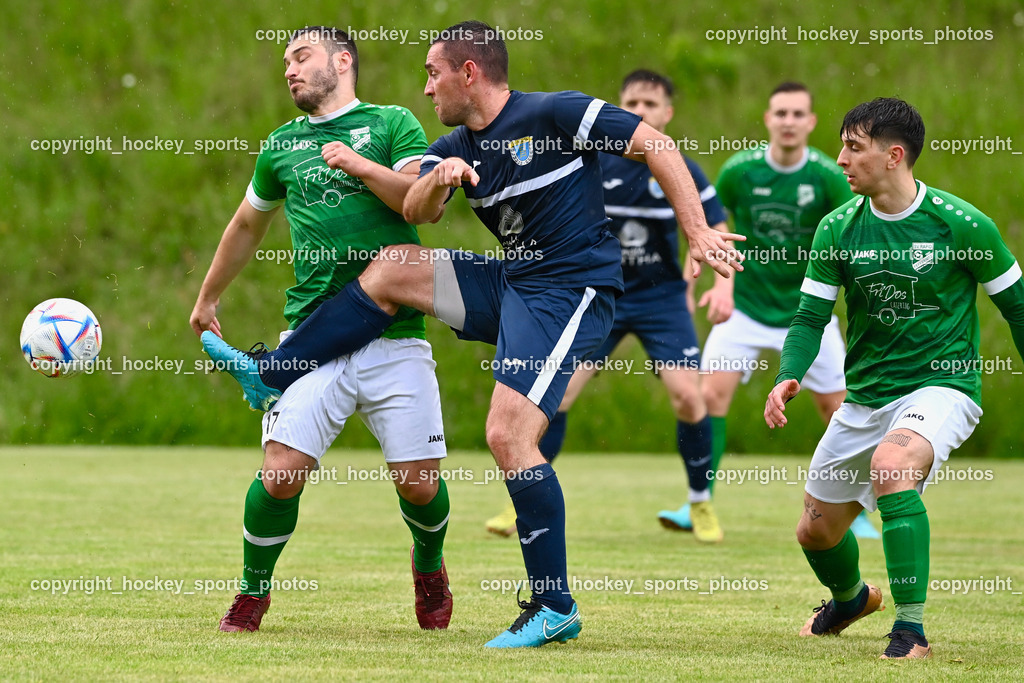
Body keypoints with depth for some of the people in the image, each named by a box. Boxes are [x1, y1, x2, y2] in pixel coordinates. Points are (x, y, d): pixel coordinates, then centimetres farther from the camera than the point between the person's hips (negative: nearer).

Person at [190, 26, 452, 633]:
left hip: (396, 337, -2)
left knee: (419, 484, -4)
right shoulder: (282, 147, 17)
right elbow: (248, 225, 32)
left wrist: (361, 166, -15)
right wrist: (208, 300, 40)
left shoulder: (392, 124, 8)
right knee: (281, 474, -13)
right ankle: (253, 593, 10)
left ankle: (429, 567, 29)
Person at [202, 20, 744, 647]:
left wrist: (698, 232, -15)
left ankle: (556, 607, -13)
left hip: (571, 293, -8)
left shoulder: (555, 115, -12)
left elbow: (658, 146, -12)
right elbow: (417, 211, -3)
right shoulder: (457, 147, 10)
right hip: (512, 284, 8)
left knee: (509, 435, -18)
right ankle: (271, 377, 15)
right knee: (391, 268, 5)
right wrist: (438, 179, -26)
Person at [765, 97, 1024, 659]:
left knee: (892, 462, -37)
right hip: (865, 397, 5)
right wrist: (787, 378, -19)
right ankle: (850, 597, 50)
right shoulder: (837, 229, -3)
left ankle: (911, 628, -28)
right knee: (816, 531, 12)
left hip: (942, 387, -5)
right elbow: (811, 317, -1)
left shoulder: (961, 224, -13)